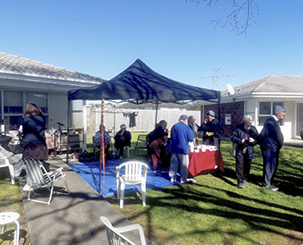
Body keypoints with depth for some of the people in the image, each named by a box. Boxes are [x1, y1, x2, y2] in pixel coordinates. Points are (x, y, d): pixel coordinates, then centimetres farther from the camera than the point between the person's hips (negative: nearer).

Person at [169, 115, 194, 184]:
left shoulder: (174, 126, 5)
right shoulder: (187, 127, -10)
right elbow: (191, 139, -6)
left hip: (174, 148, 5)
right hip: (183, 148, -5)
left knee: (173, 163, 12)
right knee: (184, 165, 6)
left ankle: (172, 178, 19)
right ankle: (183, 179, 12)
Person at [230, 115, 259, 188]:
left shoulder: (253, 129, 4)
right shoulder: (239, 128, -6)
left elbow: (258, 139, 8)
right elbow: (233, 137, -3)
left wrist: (253, 140, -15)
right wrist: (240, 141, -17)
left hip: (249, 151, 4)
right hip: (240, 150, -3)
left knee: (247, 166, 11)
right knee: (240, 165, -6)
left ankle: (245, 179, 33)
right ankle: (240, 182, -3)